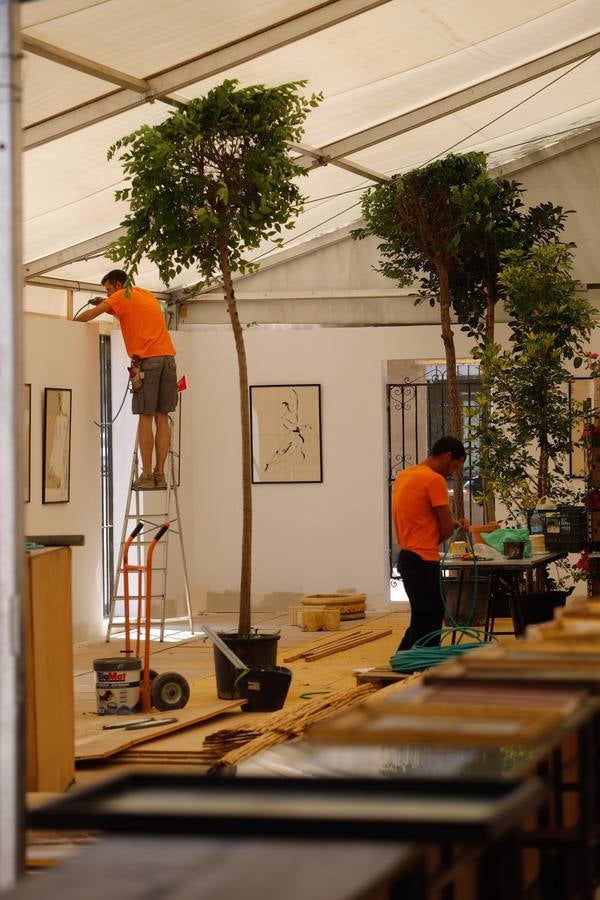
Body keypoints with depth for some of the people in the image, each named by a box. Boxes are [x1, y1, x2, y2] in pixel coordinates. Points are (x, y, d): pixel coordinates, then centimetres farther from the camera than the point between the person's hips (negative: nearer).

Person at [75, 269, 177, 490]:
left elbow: (90, 314, -2)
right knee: (161, 418, 5)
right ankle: (160, 475, 3)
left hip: (147, 359, -6)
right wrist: (110, 305, 21)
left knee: (145, 417, -5)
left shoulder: (122, 296, 4)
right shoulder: (149, 295, 25)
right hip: (168, 356, 6)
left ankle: (147, 476, -8)